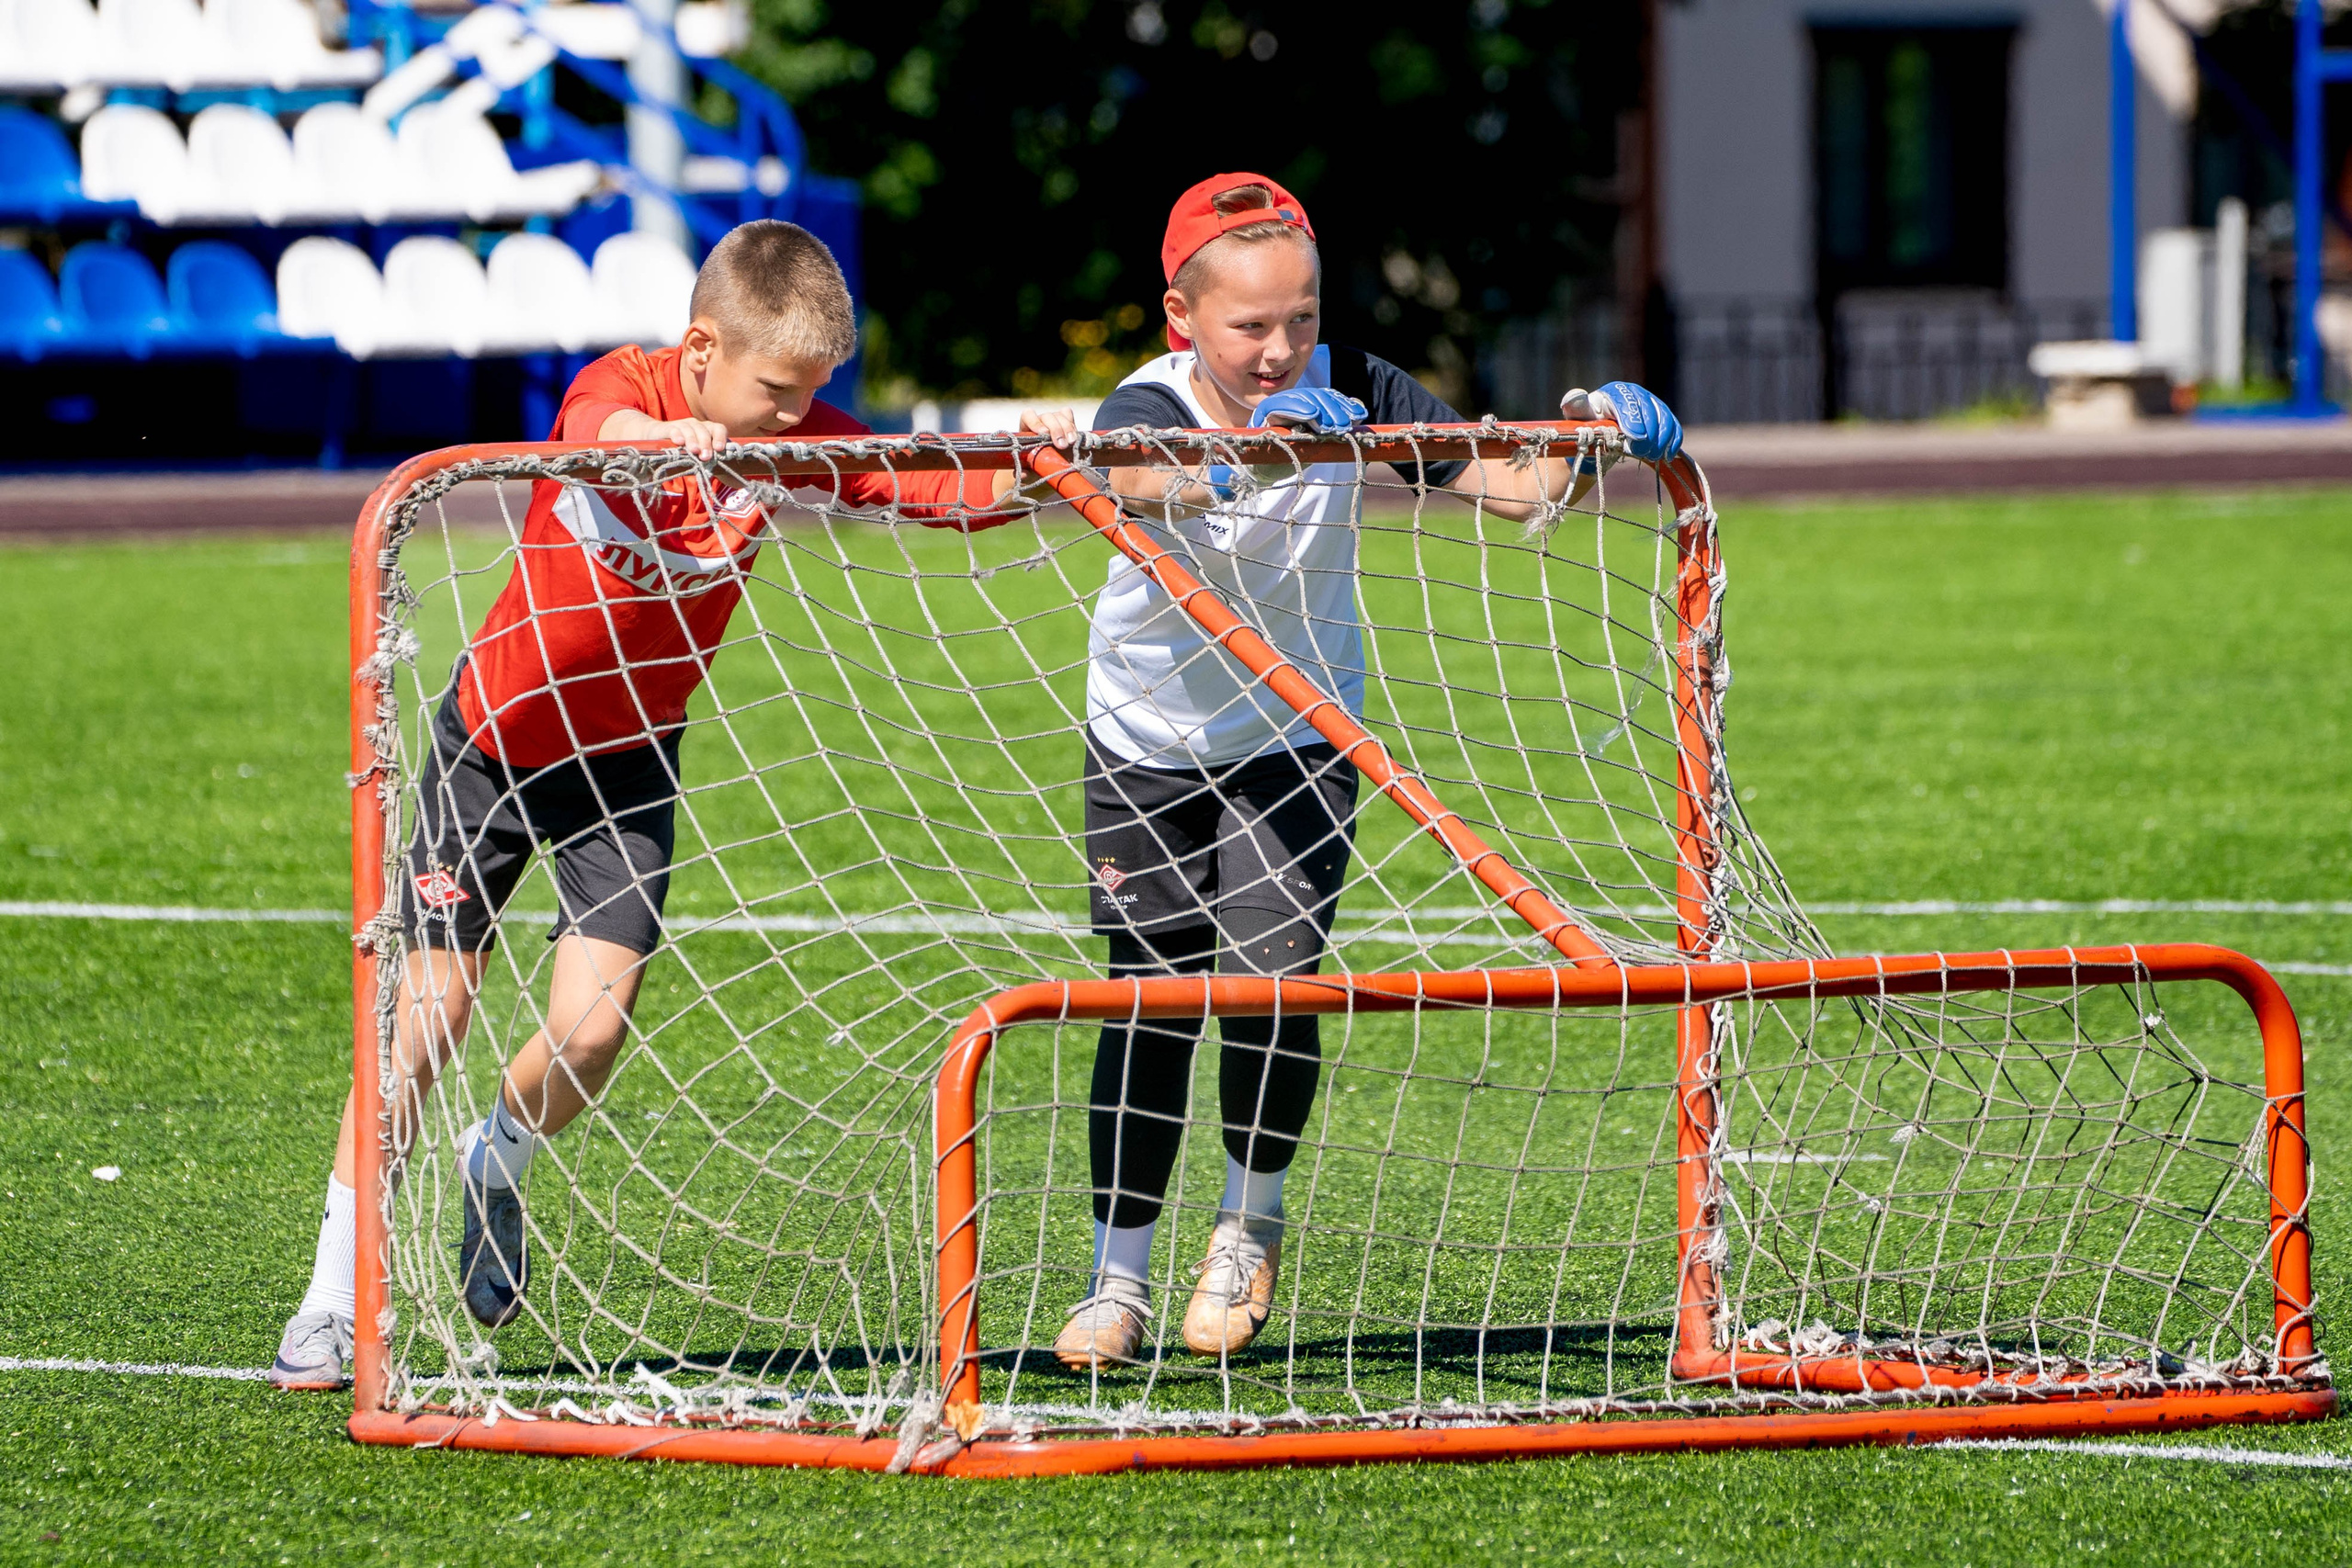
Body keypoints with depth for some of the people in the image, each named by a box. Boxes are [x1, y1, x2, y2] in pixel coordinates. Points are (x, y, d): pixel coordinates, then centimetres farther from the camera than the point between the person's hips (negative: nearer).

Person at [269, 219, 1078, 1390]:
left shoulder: (792, 438, -12)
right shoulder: (617, 387, -23)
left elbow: (929, 492, -20)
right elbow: (600, 429, -47)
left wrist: (1019, 473, -41)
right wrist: (663, 439, -70)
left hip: (629, 756, 3)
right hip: (498, 733, -3)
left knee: (590, 1033, -12)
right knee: (425, 1022, -4)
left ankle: (500, 1159, 23)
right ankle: (333, 1299, 9)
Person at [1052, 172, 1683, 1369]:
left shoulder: (1348, 395, -18)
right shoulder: (1150, 408, -26)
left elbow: (1515, 485, -21)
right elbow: (1134, 481, -51)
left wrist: (1592, 429, -41)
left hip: (1298, 740, 1)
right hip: (1149, 743, -1)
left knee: (1271, 981, -15)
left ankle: (1249, 1225, 12)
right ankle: (1119, 1278, 14)